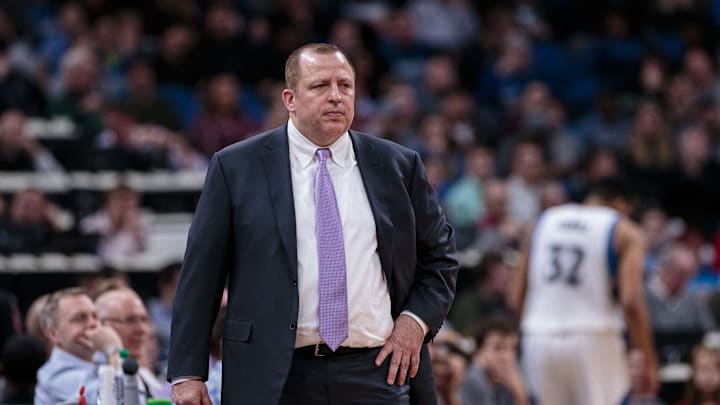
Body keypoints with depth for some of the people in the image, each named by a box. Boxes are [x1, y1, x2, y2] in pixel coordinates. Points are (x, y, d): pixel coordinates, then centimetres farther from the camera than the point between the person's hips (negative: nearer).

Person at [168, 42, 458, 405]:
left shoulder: (399, 166, 9)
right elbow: (199, 275, 3)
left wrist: (416, 320, 2)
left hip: (377, 373, 2)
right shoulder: (236, 167, 3)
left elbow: (439, 255, 20)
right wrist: (188, 374, -3)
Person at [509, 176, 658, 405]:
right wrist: (649, 361, -5)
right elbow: (631, 302, -12)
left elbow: (516, 299, 11)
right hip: (594, 341, -4)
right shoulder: (625, 233, 1)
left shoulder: (543, 221, 14)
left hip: (540, 341, 4)